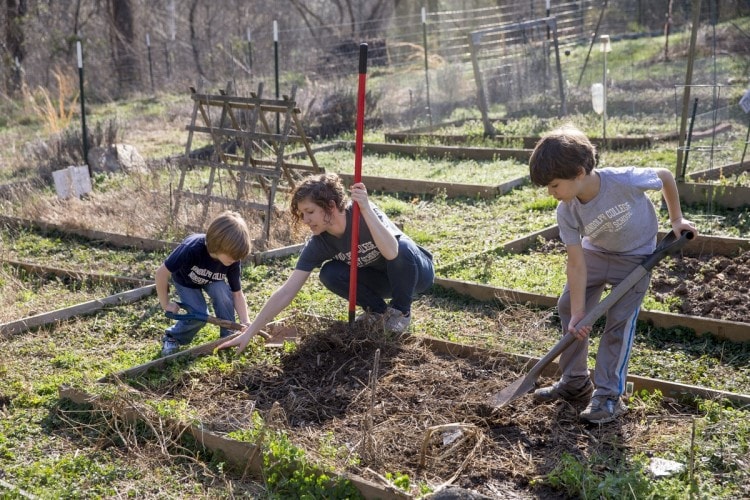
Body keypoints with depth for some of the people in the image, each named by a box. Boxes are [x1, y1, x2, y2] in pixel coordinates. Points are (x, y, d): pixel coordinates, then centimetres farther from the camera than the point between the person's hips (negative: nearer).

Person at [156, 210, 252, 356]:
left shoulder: (233, 260, -30)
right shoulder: (192, 248, -44)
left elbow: (237, 294, -18)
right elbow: (161, 273, -33)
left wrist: (245, 322, -31)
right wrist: (166, 304, -23)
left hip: (212, 280, 3)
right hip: (185, 280, -3)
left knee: (223, 293, -27)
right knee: (200, 315, -20)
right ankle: (171, 338, 8)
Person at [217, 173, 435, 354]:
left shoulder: (363, 213, -31)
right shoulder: (318, 245, -19)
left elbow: (392, 252, -48)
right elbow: (286, 292, -22)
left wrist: (366, 209, -53)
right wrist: (249, 333, -27)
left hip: (415, 270, -3)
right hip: (382, 280, 3)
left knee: (403, 246, -37)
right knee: (330, 274, -22)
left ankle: (400, 310, -10)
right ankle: (378, 311, 2)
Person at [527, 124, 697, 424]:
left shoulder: (625, 180, -35)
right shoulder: (566, 213, -24)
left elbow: (665, 176, -14)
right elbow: (576, 264, -21)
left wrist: (676, 219, -5)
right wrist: (578, 314, -23)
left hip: (635, 256, -4)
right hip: (595, 252, 4)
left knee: (619, 323, -8)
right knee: (567, 308, 3)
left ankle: (608, 396, 4)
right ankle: (574, 383, 18)